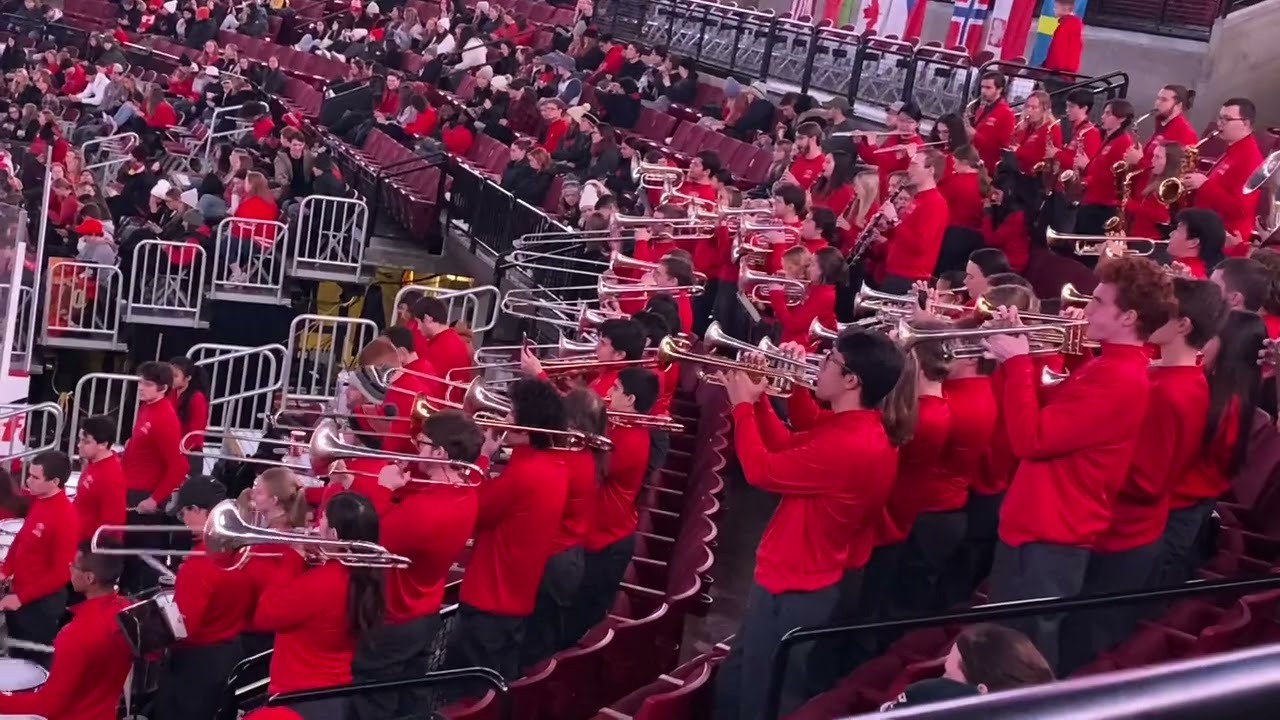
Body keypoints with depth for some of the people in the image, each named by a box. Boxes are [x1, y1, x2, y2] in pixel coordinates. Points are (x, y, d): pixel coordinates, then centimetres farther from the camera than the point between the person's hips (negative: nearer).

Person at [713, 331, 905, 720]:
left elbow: (761, 470, -22)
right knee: (734, 685, 24)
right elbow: (787, 450, 14)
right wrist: (759, 399, 5)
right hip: (794, 578, 10)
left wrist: (743, 406, -9)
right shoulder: (855, 429, 2)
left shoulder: (848, 446, -30)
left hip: (795, 590, -10)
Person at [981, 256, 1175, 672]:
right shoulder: (1110, 367, 14)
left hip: (1050, 537, -10)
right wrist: (1016, 358, 5)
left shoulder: (1118, 379, -20)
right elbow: (1043, 418, 16)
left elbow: (1030, 438, -24)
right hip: (1035, 526, 10)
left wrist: (1017, 362, -15)